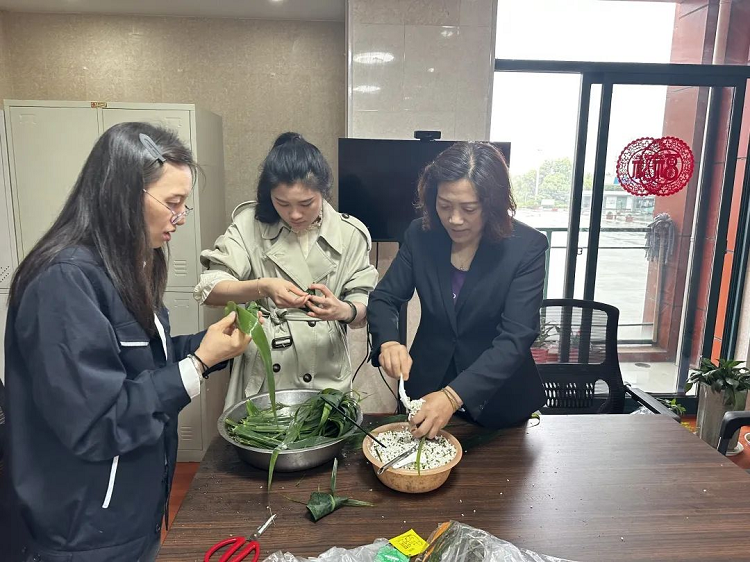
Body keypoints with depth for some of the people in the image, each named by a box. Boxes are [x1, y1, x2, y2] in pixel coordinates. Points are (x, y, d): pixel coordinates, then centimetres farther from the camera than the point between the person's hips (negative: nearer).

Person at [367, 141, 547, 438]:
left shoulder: (526, 247, -20)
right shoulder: (421, 234, -11)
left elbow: (515, 339, -25)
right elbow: (383, 299, -6)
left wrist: (453, 396, -37)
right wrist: (388, 341, -29)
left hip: (496, 397, -2)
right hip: (427, 385, 2)